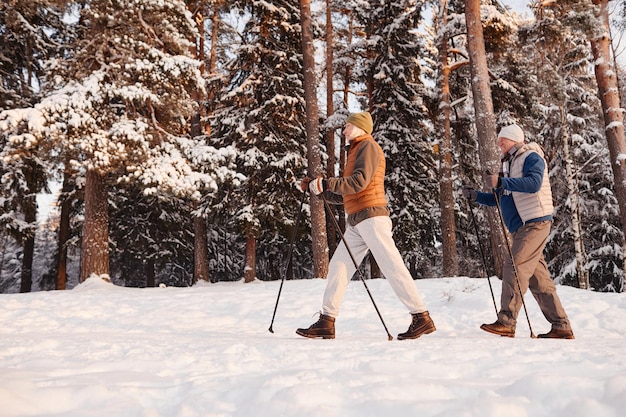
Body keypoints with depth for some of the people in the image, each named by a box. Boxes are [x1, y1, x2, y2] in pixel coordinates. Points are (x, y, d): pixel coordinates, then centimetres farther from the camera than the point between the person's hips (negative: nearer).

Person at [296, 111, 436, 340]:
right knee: (338, 266, 4)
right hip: (356, 222, 10)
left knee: (392, 267, -10)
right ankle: (326, 322, 6)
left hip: (371, 216, -10)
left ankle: (422, 318, -5)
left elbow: (360, 181, -18)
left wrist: (327, 183, -18)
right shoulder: (355, 151, 27)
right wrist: (317, 188, 16)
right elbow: (342, 195, 25)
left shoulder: (368, 146, -1)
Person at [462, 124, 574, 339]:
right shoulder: (509, 164, 23)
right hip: (519, 228, 9)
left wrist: (500, 182, -28)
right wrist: (474, 195, 9)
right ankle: (561, 326, 12)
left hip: (535, 223, -9)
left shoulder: (531, 157, -3)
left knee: (514, 267, -17)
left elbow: (534, 183, -23)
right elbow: (498, 198, 24)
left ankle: (506, 321, -18)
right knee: (538, 278, 7)